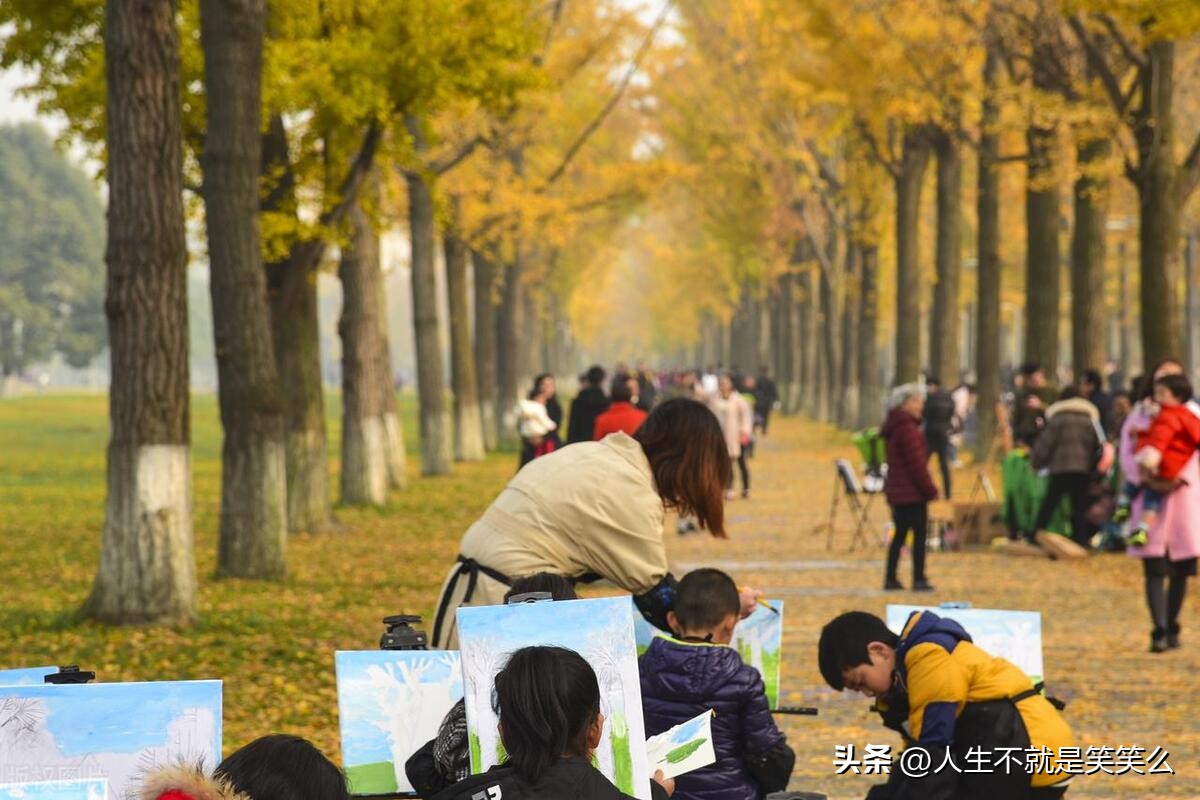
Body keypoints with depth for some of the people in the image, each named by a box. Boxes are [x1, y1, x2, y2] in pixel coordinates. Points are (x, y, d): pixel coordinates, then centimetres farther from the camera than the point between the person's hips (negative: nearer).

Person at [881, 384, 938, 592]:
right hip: (912, 492, -9)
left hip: (896, 490, 9)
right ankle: (919, 579, -4)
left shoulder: (893, 427, 15)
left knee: (900, 533, 14)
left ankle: (890, 578, 14)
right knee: (919, 534, -4)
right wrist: (930, 489, -12)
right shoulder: (908, 428, -16)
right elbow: (916, 463, -19)